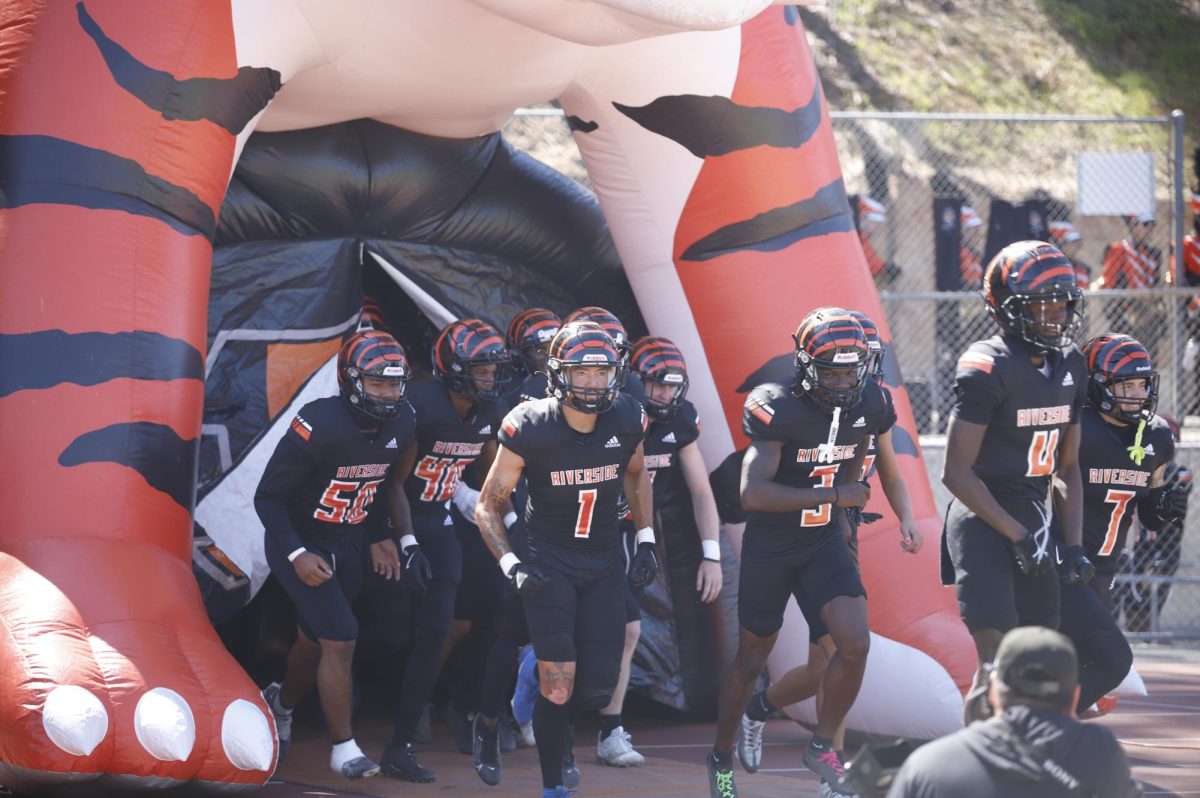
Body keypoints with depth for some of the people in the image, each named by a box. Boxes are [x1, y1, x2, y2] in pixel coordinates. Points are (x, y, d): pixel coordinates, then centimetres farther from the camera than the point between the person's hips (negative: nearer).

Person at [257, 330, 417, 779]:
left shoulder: (401, 425, -8)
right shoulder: (319, 426, -27)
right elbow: (268, 496, -20)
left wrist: (379, 536, 5)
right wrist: (297, 556, -25)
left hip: (347, 546, 6)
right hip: (301, 544, -6)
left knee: (316, 641, 17)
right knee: (340, 639, -15)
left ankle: (281, 702, 48)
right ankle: (343, 748, -3)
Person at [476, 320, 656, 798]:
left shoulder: (627, 419, -8)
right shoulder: (530, 429, -18)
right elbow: (488, 506, -8)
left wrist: (646, 542, 8)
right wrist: (511, 565, -20)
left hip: (604, 562, 4)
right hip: (550, 562, -3)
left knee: (599, 687, -3)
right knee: (560, 688, -12)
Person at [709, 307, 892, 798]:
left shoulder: (866, 405, -5)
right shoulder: (778, 408, -24)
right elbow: (752, 493, -31)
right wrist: (833, 496, -27)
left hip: (824, 542, 4)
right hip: (769, 548, -4)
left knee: (856, 644, -13)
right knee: (752, 660, 10)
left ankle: (822, 748, 7)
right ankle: (721, 757, 32)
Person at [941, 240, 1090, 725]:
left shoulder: (1069, 367, 8)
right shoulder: (988, 368, -16)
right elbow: (957, 473, -16)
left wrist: (1074, 543, 5)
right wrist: (1018, 535, -17)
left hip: (1032, 517, 8)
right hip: (983, 522, -8)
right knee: (997, 663, -14)